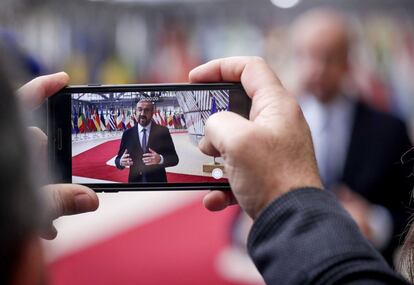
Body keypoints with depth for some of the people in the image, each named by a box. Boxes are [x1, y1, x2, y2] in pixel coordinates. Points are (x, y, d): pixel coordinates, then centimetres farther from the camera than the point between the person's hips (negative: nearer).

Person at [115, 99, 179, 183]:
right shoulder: (128, 134, 1)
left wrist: (160, 159, -25)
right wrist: (121, 162, -21)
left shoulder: (163, 131, -4)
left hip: (157, 181, -1)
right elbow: (118, 160, 2)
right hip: (135, 181, 1)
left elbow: (174, 159, -6)